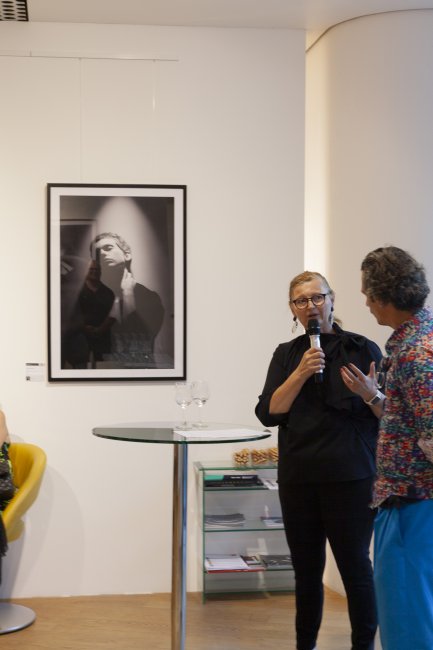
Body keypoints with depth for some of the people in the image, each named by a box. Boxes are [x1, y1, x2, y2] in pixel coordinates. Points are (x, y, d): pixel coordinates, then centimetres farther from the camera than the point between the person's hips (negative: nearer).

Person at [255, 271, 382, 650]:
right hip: (298, 477, 3)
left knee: (355, 565, -2)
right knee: (306, 569, 12)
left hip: (350, 477, -3)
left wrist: (371, 393, -21)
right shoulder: (287, 355, 10)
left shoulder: (362, 349, 0)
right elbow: (268, 413, -1)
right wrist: (301, 373, -12)